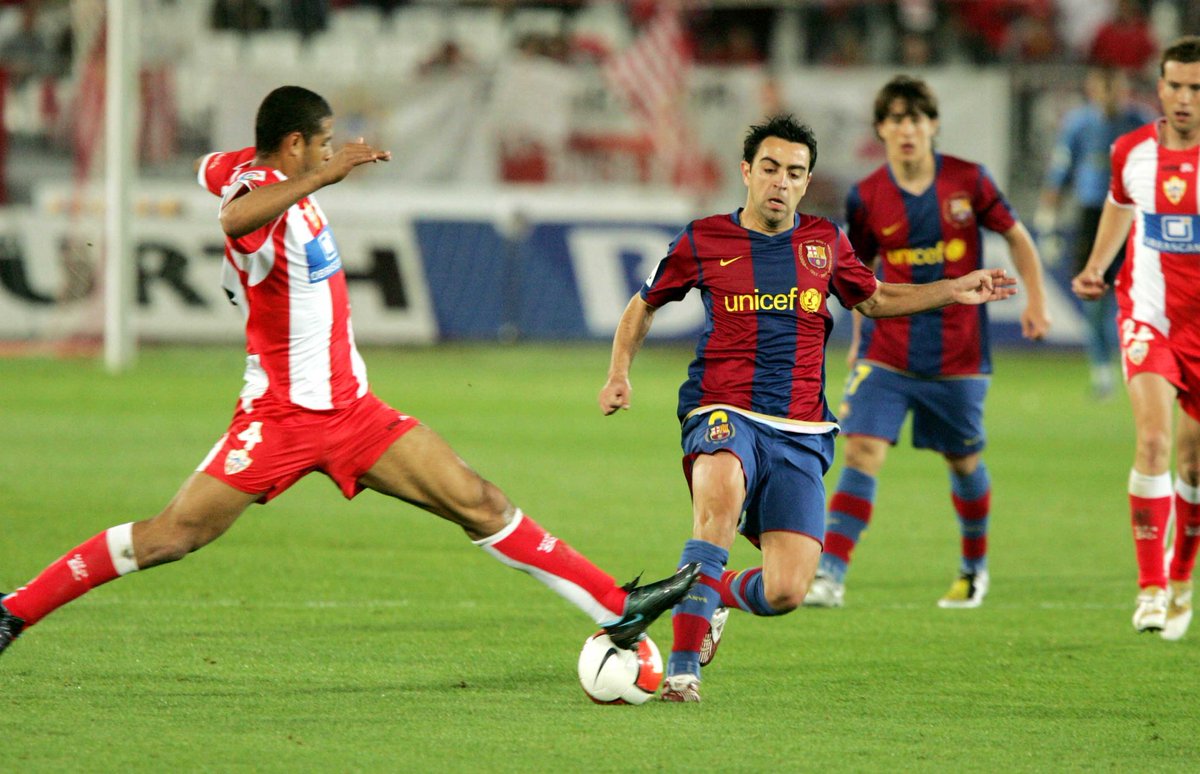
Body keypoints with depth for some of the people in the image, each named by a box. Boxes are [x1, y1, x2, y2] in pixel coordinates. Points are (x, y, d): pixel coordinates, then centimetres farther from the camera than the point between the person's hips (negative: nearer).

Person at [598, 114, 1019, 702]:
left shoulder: (824, 242, 12)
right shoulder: (703, 241, 5)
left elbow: (874, 299, 30)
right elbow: (642, 307, 20)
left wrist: (954, 291, 19)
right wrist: (619, 374, 4)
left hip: (801, 436, 3)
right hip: (724, 415, -3)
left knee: (785, 592, -12)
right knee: (722, 492, -41)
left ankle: (717, 593, 26)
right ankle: (684, 664, -36)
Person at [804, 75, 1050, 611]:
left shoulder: (968, 181, -4)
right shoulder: (866, 198, -2)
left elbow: (1016, 236, 9)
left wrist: (1035, 299, 2)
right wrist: (859, 338, 13)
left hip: (958, 354, 0)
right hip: (888, 350, 0)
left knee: (964, 461, 13)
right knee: (862, 451, -15)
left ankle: (975, 567, 37)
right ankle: (830, 576, -18)